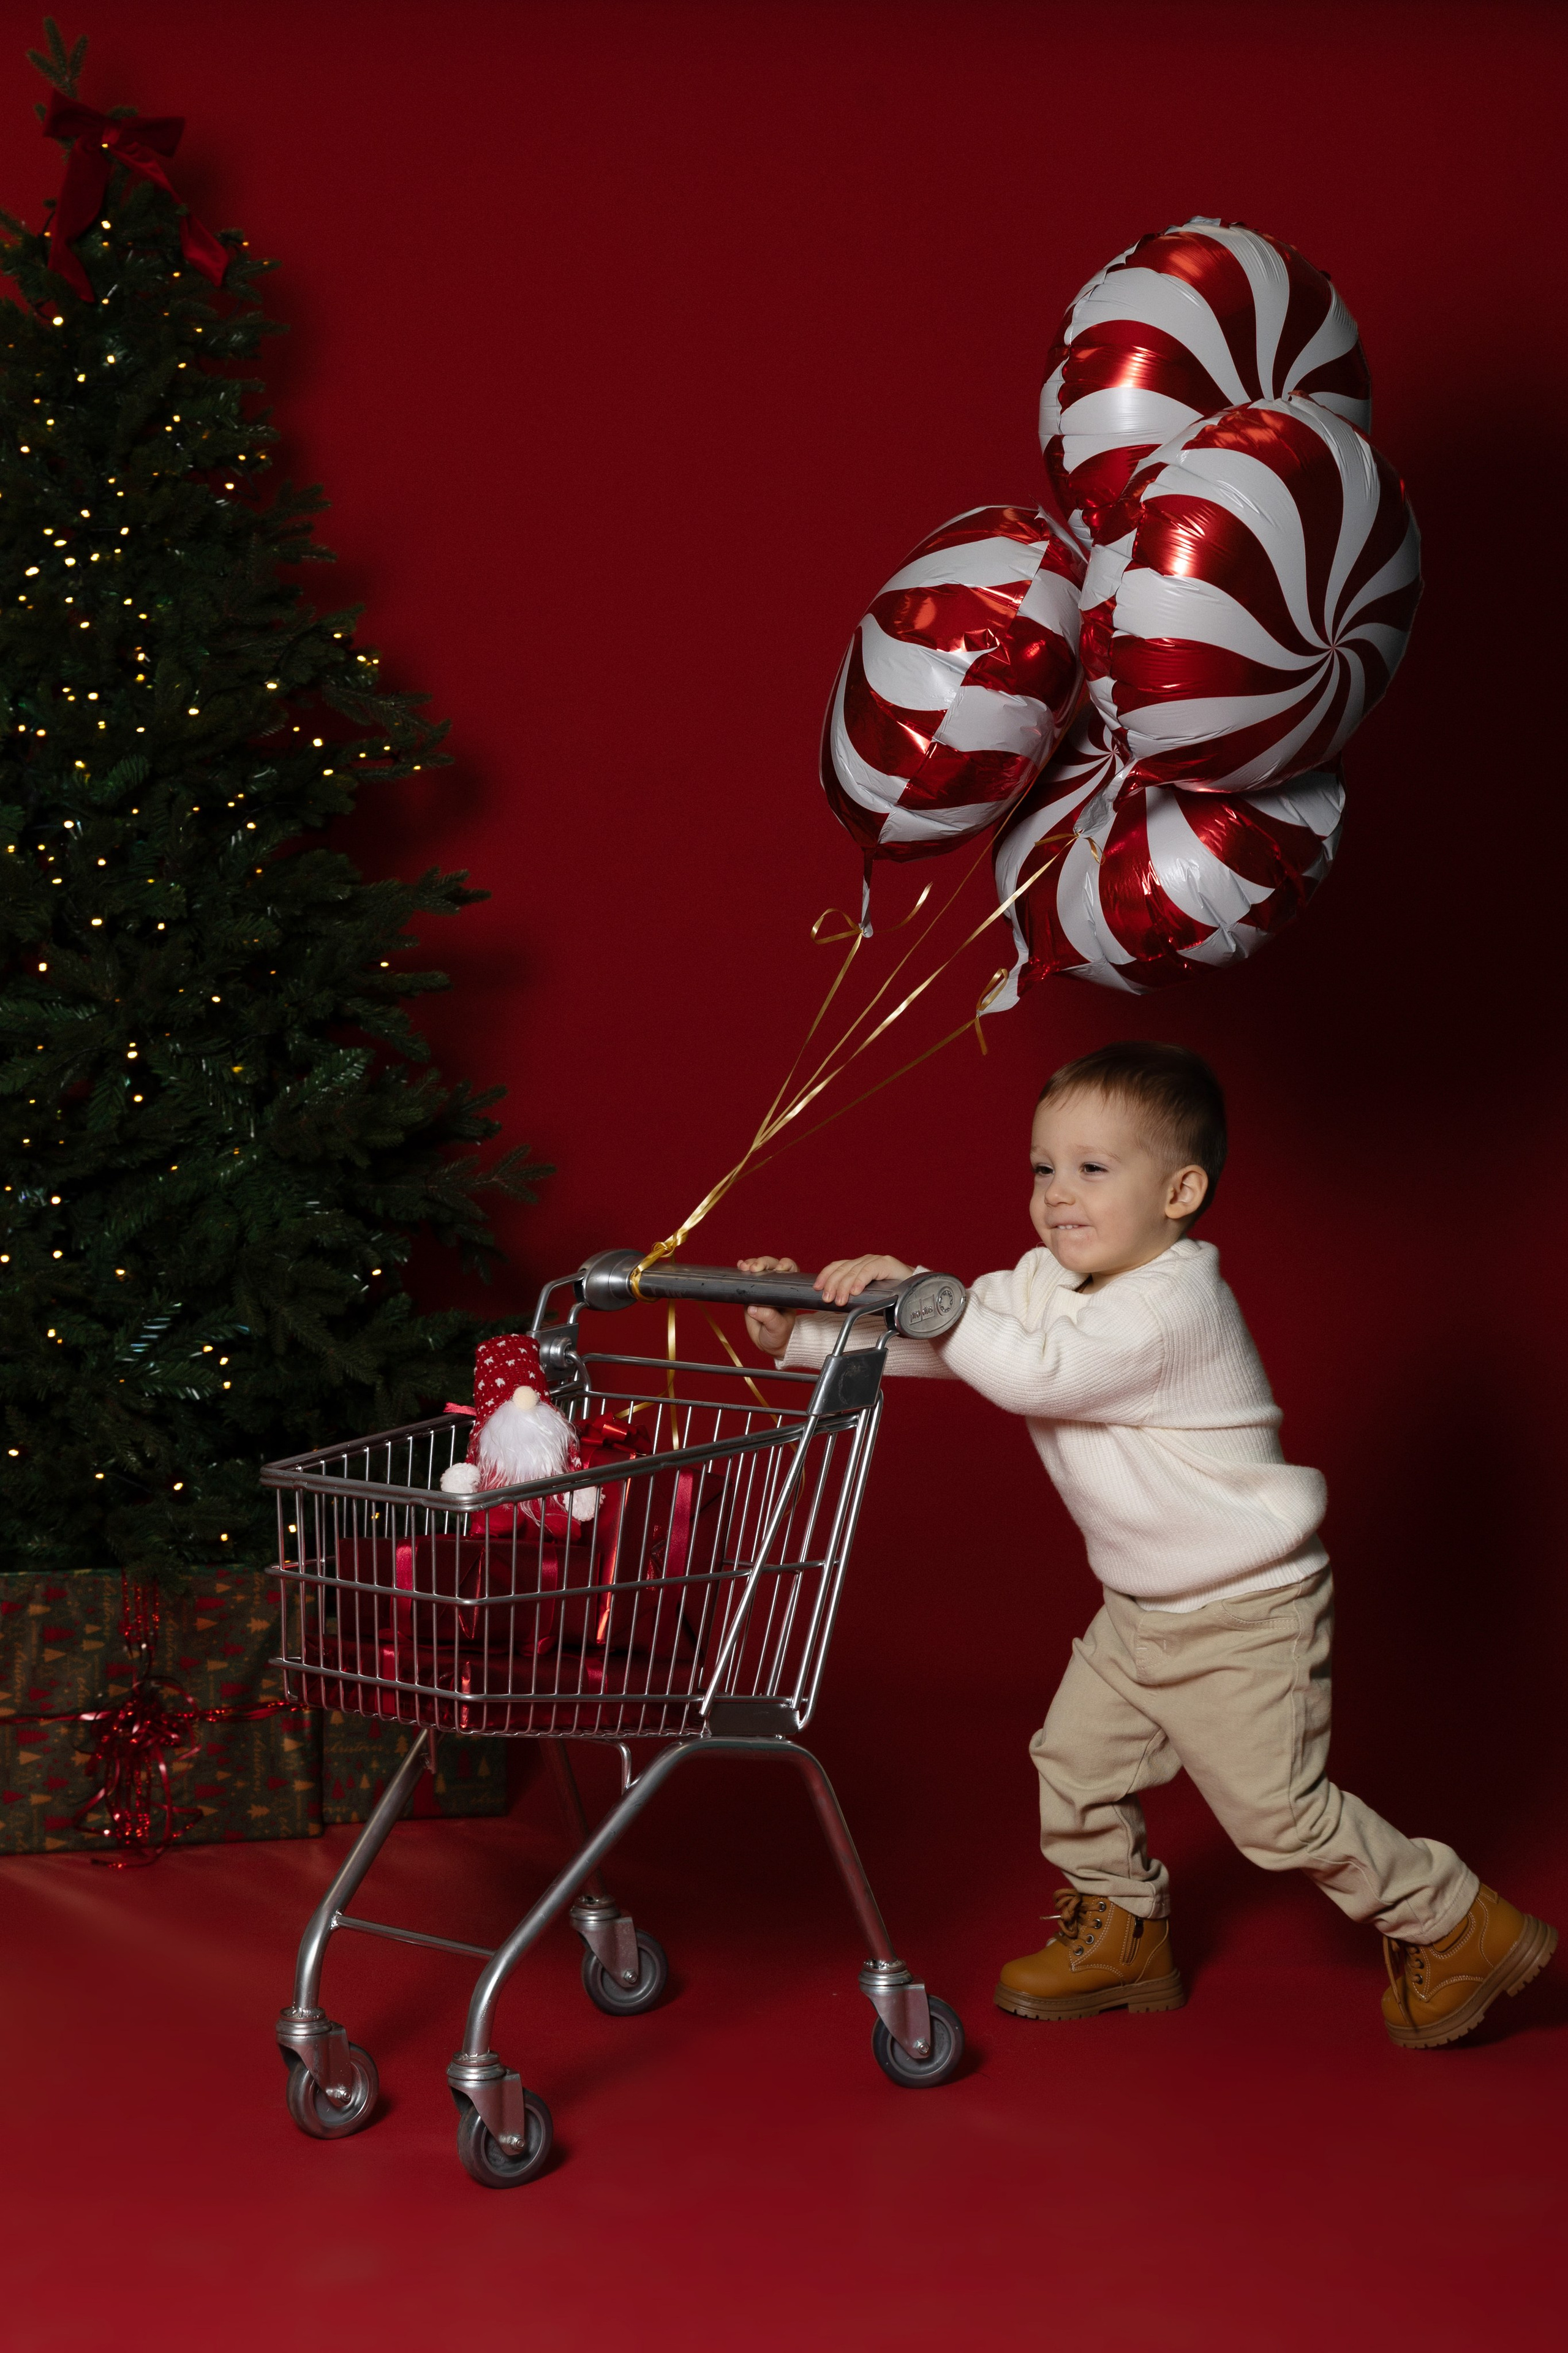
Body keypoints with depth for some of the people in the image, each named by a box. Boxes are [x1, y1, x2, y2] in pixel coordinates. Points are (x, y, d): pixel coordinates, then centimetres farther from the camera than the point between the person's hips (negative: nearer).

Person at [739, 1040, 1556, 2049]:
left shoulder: (1171, 1306, -28)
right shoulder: (1050, 1282, 2)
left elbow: (1036, 1372, -36)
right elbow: (946, 1338, 2)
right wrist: (803, 1331, -9)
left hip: (1246, 1614, -9)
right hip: (1143, 1607, 9)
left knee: (1277, 1810, -4)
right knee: (1075, 1760, 12)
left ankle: (1459, 1923, 13)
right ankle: (1124, 1932, 33)